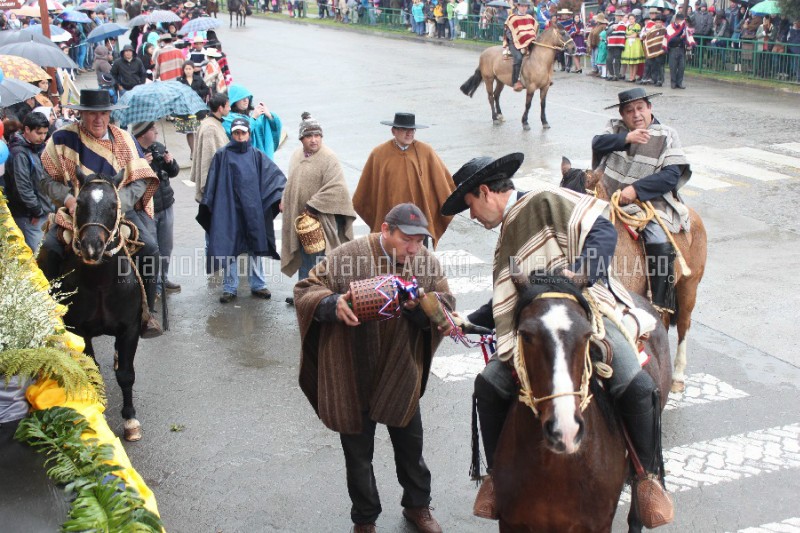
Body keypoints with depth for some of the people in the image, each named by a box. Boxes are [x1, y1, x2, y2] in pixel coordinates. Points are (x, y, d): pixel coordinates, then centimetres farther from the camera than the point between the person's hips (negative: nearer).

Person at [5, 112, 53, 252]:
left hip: (41, 210, 8)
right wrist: (37, 211, -14)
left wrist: (46, 206, 11)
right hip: (29, 215, -8)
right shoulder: (19, 153, -17)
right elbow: (23, 187, -20)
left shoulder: (36, 148, 9)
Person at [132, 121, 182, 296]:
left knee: (166, 248, 17)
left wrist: (171, 162, -4)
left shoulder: (159, 148, 6)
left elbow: (174, 172, 16)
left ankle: (163, 279, 32)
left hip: (166, 206, 7)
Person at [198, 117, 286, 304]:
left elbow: (275, 175, -1)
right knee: (229, 249, 2)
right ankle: (229, 288, 12)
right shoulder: (222, 155, 1)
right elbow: (212, 183, 2)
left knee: (256, 247, 8)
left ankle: (258, 285, 19)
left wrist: (282, 196, -14)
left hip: (253, 210, 2)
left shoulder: (257, 155, 6)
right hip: (229, 210, -2)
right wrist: (207, 206, -4)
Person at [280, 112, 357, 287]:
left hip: (321, 220, -7)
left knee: (318, 262, -6)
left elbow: (336, 188, -22)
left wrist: (313, 207, -19)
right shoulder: (297, 156, 10)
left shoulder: (329, 158, -13)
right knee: (304, 261, 15)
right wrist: (285, 202, 11)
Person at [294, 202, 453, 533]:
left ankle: (417, 506, 43)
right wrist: (333, 304, -31)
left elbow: (446, 306, -5)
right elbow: (306, 291, -11)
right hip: (352, 378, -3)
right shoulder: (348, 256, -15)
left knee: (411, 446, 19)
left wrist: (420, 305, -26)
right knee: (358, 454, 13)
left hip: (402, 377, 3)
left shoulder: (427, 263, -3)